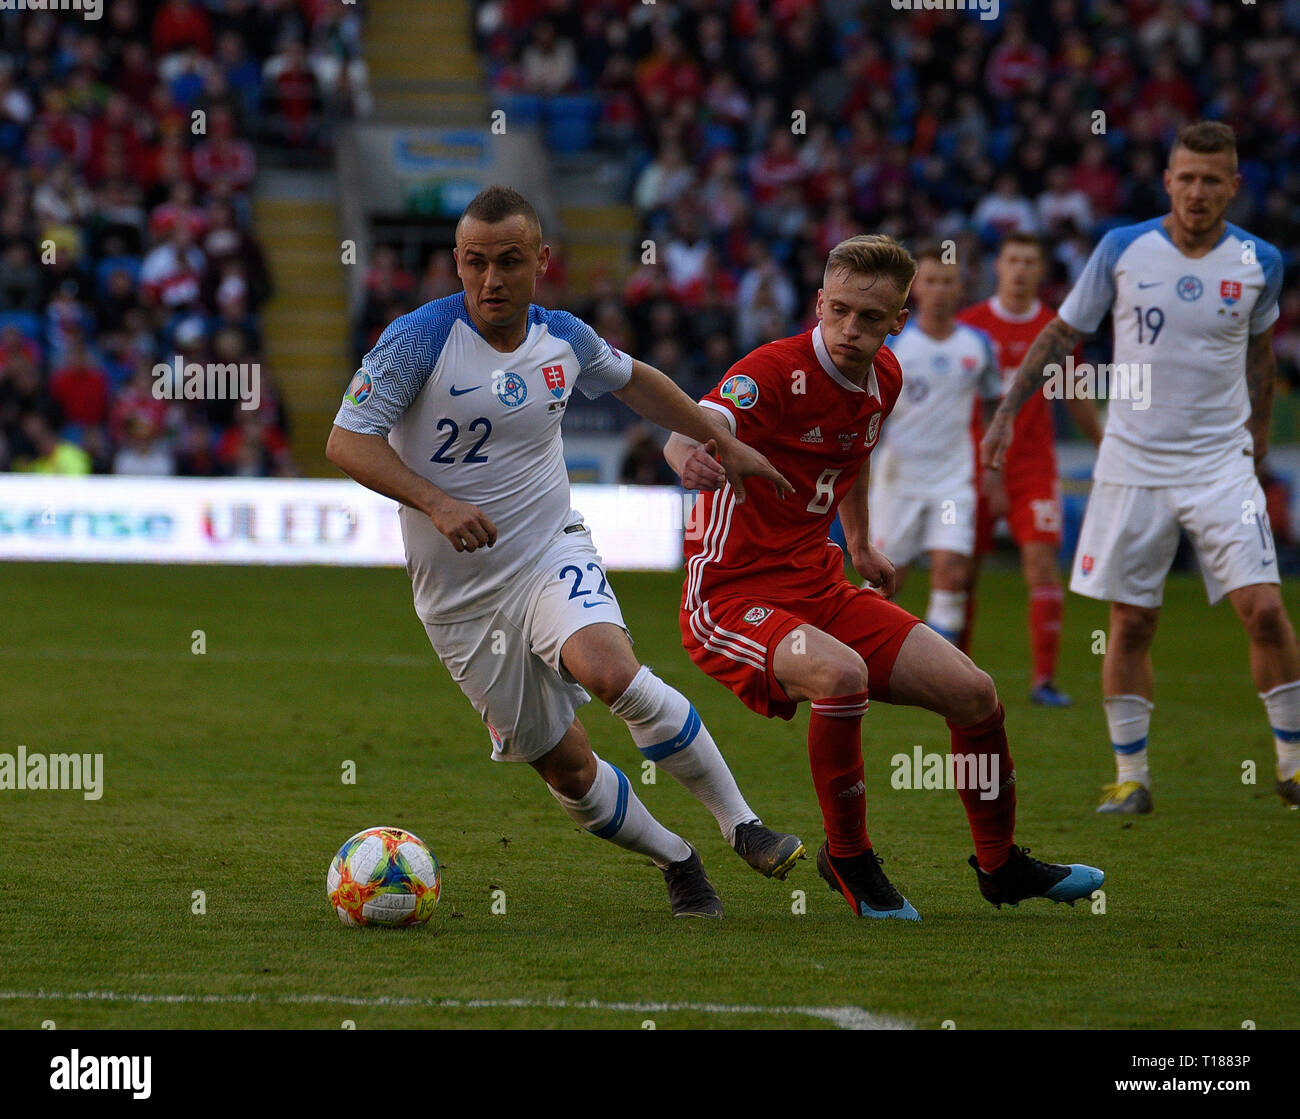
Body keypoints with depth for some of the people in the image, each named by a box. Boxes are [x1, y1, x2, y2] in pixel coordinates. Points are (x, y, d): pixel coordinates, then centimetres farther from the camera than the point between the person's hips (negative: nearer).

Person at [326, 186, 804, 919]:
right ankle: (678, 862, 24)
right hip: (461, 596, -1)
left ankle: (742, 825, -19)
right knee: (563, 766, 1)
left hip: (555, 556, 1)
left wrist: (725, 445, 28)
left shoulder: (564, 338, 1)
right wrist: (436, 503, -29)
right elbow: (347, 441, -16)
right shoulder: (421, 338, -13)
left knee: (611, 671, -30)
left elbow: (635, 381, 22)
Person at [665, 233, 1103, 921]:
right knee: (841, 674, -36)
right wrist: (691, 458, -61)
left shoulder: (883, 378, 3)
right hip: (732, 598, -8)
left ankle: (999, 866, 26)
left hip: (818, 586, 8)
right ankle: (847, 859, -13)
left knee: (974, 694, 2)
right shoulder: (776, 371, -20)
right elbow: (690, 433, -38)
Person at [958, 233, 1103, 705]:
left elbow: (1076, 398, 16)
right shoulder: (970, 325, 1)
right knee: (963, 570, 3)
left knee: (1042, 560, -13)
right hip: (976, 466, 0)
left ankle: (1045, 679, -13)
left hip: (1034, 466, 0)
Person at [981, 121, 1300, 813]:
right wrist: (1008, 412, 1)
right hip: (1133, 464, 0)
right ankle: (1130, 776, 12)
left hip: (1221, 463, 0)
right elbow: (1062, 334, 6)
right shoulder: (1123, 249, -3)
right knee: (1129, 624, 1)